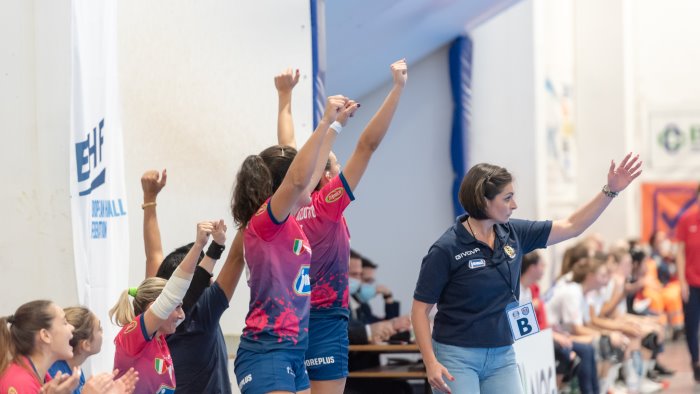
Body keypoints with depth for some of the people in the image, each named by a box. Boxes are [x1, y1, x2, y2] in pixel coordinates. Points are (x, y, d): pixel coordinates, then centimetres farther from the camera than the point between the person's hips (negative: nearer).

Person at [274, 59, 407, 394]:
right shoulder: (328, 204, -11)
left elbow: (287, 150, 17)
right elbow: (368, 144, -14)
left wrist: (286, 95, 29)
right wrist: (398, 88, -14)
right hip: (326, 319, -7)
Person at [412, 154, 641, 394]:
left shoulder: (513, 234, 3)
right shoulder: (446, 250, -14)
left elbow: (572, 227, 10)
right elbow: (420, 309, -10)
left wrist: (611, 190, 2)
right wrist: (431, 363, -19)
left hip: (502, 356, 6)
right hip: (457, 358, -6)